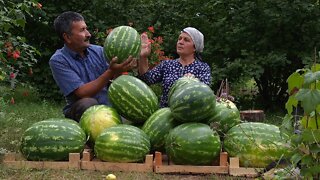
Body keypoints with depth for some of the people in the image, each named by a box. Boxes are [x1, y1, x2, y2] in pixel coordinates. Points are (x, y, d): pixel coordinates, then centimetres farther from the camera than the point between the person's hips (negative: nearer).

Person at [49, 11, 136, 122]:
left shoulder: (99, 51, 6)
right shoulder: (58, 61, -9)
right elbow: (82, 93, -19)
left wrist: (119, 69, -22)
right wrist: (111, 71, -27)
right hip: (80, 111, -3)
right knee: (88, 103, -35)